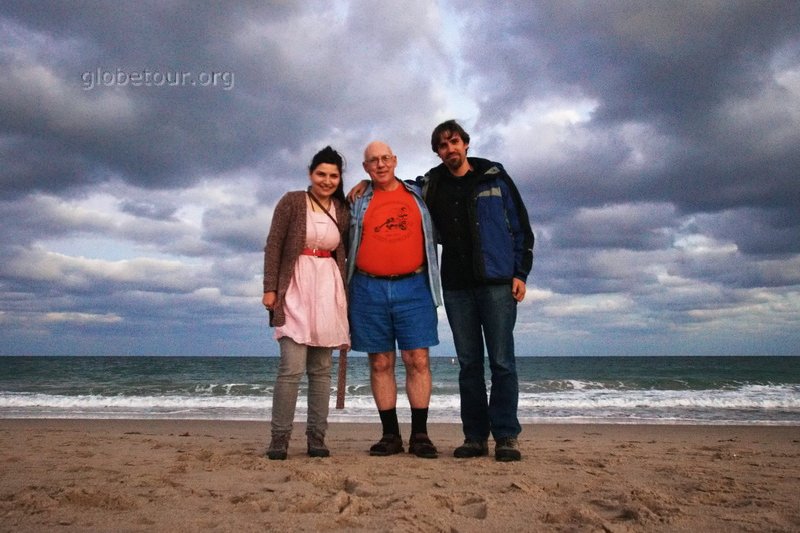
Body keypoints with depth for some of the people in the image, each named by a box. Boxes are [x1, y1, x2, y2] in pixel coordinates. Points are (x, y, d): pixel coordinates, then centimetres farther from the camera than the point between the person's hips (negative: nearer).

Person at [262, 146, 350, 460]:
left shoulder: (342, 211, 12)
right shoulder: (292, 202, 0)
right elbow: (273, 246, -2)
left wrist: (345, 294, 11)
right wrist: (270, 288, -9)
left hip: (328, 290, 4)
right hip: (295, 288, -4)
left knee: (321, 369, 5)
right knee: (292, 367, -11)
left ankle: (316, 438, 13)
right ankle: (279, 438, 0)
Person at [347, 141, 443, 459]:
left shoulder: (418, 195, 13)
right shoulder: (358, 202, 12)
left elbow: (432, 235, 19)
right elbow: (345, 245, 11)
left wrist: (431, 278, 9)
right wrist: (347, 289, 3)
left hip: (413, 287, 0)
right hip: (370, 289, 0)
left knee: (418, 360, -4)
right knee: (380, 363, 4)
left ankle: (420, 435, 5)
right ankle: (390, 435, 13)